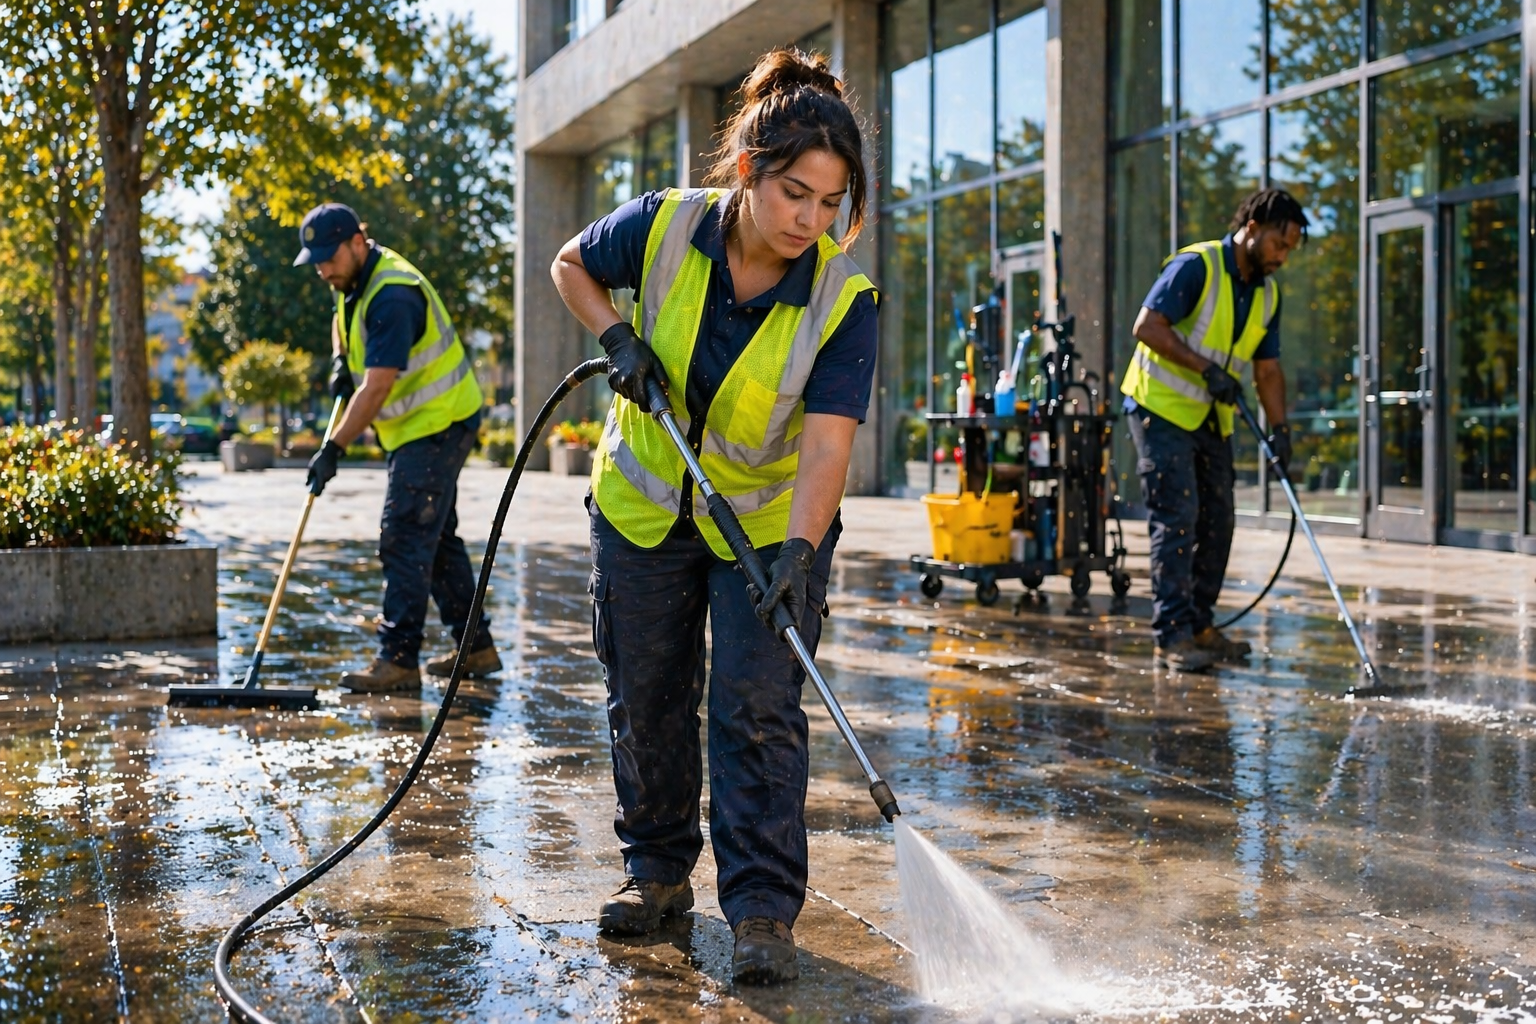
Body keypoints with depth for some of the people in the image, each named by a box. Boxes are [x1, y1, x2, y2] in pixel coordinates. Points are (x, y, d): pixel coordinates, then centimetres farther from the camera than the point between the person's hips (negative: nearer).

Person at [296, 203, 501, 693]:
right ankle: (476, 646, 20)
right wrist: (339, 359, 9)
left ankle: (398, 660, -11)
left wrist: (333, 449, -27)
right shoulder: (357, 280, 7)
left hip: (437, 425, -11)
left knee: (405, 539, -13)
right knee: (437, 537, 14)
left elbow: (378, 387, -29)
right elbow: (342, 319, 31)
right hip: (417, 428, 11)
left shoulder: (392, 296, -26)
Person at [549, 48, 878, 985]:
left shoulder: (845, 301, -22)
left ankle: (763, 912, 1)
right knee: (646, 699, 11)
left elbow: (827, 442, -29)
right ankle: (659, 871, 29)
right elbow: (573, 265, 4)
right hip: (644, 507, 3)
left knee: (759, 710, -8)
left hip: (771, 524, -2)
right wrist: (618, 337, -14)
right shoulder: (663, 227, -18)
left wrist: (798, 552, -43)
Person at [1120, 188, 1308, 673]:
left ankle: (1199, 627, 19)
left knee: (1217, 521, 8)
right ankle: (1172, 637, -11)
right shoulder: (1196, 266, -14)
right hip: (1162, 408, -8)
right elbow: (1148, 326, -21)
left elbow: (1267, 368, 12)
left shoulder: (1268, 293, 9)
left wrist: (1279, 429, 0)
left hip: (1212, 419, 8)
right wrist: (1207, 369, -24)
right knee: (1177, 518, -12)